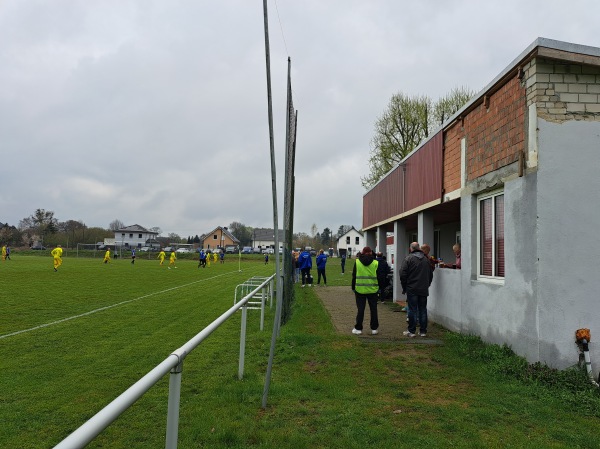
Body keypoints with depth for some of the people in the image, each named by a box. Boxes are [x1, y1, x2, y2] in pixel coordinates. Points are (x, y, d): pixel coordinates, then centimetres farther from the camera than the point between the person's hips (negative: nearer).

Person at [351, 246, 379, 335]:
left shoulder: (357, 262, -2)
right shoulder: (375, 263, -4)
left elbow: (354, 277, 2)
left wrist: (353, 289, 10)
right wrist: (378, 288, 12)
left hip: (360, 290, 0)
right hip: (373, 290, 0)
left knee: (360, 309, 6)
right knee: (373, 309, 10)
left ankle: (358, 328, 9)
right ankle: (374, 328, 15)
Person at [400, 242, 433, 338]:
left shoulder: (409, 258, -8)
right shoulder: (426, 259, 8)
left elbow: (403, 274, -11)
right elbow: (431, 275, 16)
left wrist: (404, 287, 0)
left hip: (412, 289, -4)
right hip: (424, 290, 4)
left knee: (412, 310, 0)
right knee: (423, 310, 9)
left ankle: (412, 331, 3)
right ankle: (423, 331, 13)